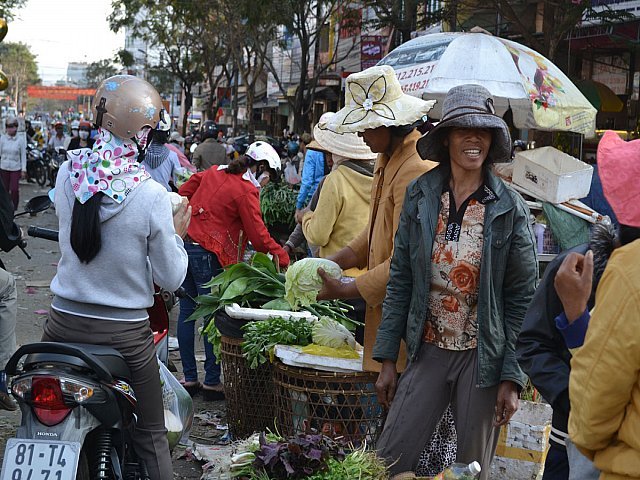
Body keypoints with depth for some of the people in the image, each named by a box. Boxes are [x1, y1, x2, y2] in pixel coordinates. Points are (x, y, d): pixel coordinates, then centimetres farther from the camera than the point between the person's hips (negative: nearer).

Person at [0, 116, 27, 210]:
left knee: (14, 189, -9)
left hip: (16, 168, -2)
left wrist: (23, 170, -2)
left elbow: (23, 156, 1)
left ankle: (14, 208, 4)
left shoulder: (20, 140, -3)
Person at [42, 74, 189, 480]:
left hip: (64, 323, 4)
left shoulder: (67, 173, -6)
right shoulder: (152, 196, -18)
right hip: (125, 333, -4)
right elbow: (171, 279, -10)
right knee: (151, 439, 10)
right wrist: (176, 233, 6)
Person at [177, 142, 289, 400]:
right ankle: (212, 382, 6)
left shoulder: (213, 173, 13)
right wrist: (282, 257, -2)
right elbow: (258, 235, -10)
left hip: (184, 242, 8)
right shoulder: (247, 191, -8)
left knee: (187, 311, 11)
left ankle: (189, 378, 18)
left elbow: (183, 193, 19)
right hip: (208, 254, -8)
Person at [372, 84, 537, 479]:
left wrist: (512, 378, -8)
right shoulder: (420, 195, -1)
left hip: (483, 356, -2)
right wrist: (388, 359, 1)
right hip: (428, 352, 2)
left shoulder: (510, 208, -7)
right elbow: (401, 279, 2)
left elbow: (523, 297, -5)